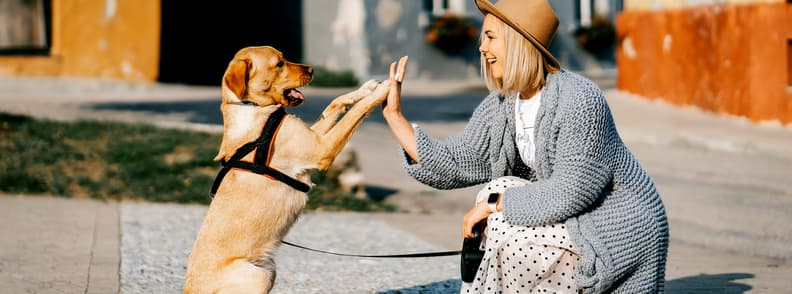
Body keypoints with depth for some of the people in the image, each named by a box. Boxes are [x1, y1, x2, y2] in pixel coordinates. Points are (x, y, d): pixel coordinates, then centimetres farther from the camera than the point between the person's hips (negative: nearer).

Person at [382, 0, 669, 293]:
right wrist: (394, 116, -5)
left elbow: (569, 193, -27)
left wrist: (495, 203, -21)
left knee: (508, 233, -22)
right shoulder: (499, 108, 1)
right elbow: (453, 165, -1)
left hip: (620, 233, -9)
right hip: (573, 223, 9)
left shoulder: (579, 101, -24)